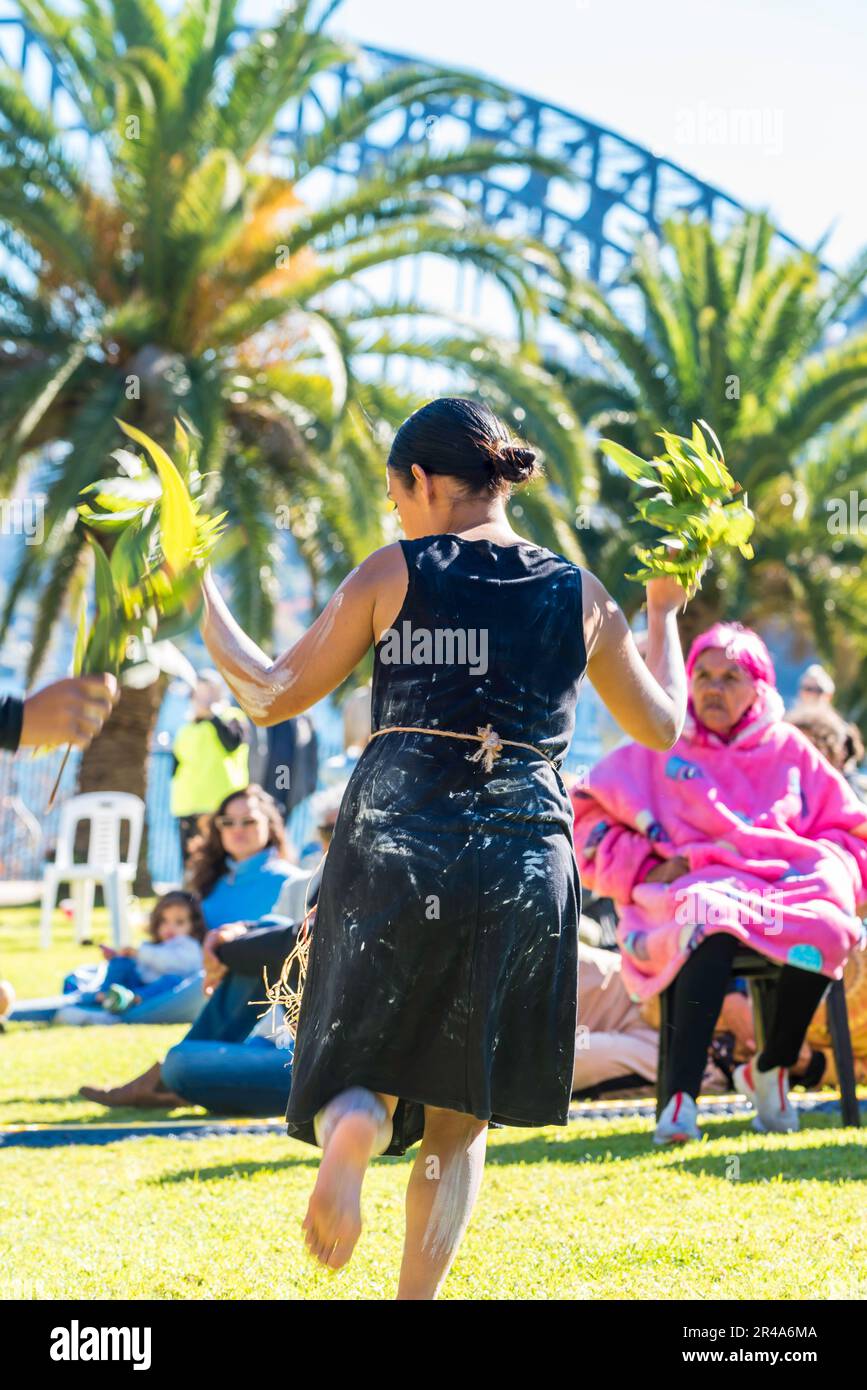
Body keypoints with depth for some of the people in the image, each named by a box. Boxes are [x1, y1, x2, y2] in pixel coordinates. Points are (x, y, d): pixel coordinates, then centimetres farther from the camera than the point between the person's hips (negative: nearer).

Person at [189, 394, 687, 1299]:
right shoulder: (579, 595, 9)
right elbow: (661, 726, 22)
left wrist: (201, 596, 19)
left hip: (393, 844, -2)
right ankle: (416, 1300, 5)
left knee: (361, 1078, 10)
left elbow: (270, 697, 6)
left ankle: (352, 1128, -26)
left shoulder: (393, 573, 2)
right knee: (461, 1116, 14)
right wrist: (663, 614, 37)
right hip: (525, 860, 2)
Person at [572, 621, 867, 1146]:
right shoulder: (658, 749, 15)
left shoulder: (790, 749, 19)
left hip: (786, 885, 2)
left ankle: (771, 1069, -10)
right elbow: (593, 818, 12)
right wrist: (644, 867, -4)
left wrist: (823, 867, -1)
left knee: (824, 926, -35)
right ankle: (682, 1098, -50)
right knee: (714, 919, -41)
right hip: (690, 885, -2)